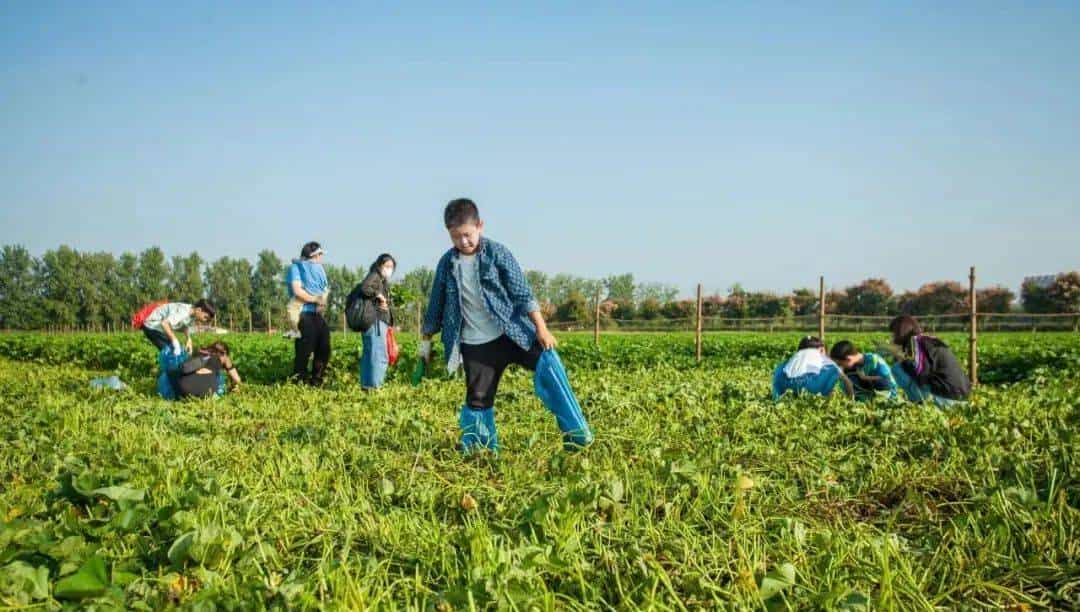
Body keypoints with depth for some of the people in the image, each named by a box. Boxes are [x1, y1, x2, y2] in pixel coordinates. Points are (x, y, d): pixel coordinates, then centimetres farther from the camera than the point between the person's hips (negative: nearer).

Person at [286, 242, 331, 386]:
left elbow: (325, 290, 11)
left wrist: (323, 300, -11)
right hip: (303, 315, -7)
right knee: (304, 352, -9)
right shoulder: (296, 268, -2)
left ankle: (316, 383, 16)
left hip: (318, 315, 8)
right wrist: (317, 299, -8)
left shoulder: (318, 270, 20)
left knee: (324, 350, 6)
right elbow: (298, 292, -16)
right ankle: (298, 383, -1)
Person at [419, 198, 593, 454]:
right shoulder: (447, 263, 4)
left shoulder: (497, 253, -5)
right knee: (478, 399, 1)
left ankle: (577, 434, -13)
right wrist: (426, 340, 20)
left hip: (513, 333, -2)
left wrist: (541, 328, -14)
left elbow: (522, 293, -7)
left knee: (549, 365, -20)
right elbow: (436, 305, 16)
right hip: (475, 345, 3)